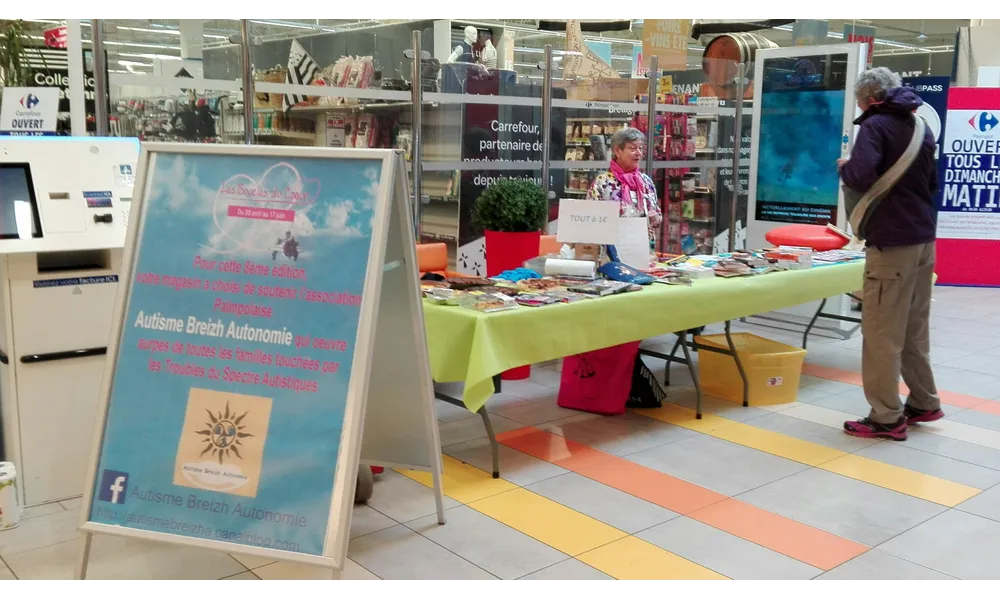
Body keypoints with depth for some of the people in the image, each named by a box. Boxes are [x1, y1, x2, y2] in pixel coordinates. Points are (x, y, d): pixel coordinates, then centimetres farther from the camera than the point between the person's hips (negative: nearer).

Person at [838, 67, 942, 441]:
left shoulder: (876, 125, -9)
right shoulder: (921, 127, 15)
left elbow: (861, 178, -23)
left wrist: (844, 167, -4)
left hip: (892, 242, -8)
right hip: (924, 238, 9)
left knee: (881, 332, -2)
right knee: (915, 327, 18)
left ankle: (886, 418, 2)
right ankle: (923, 403, 27)